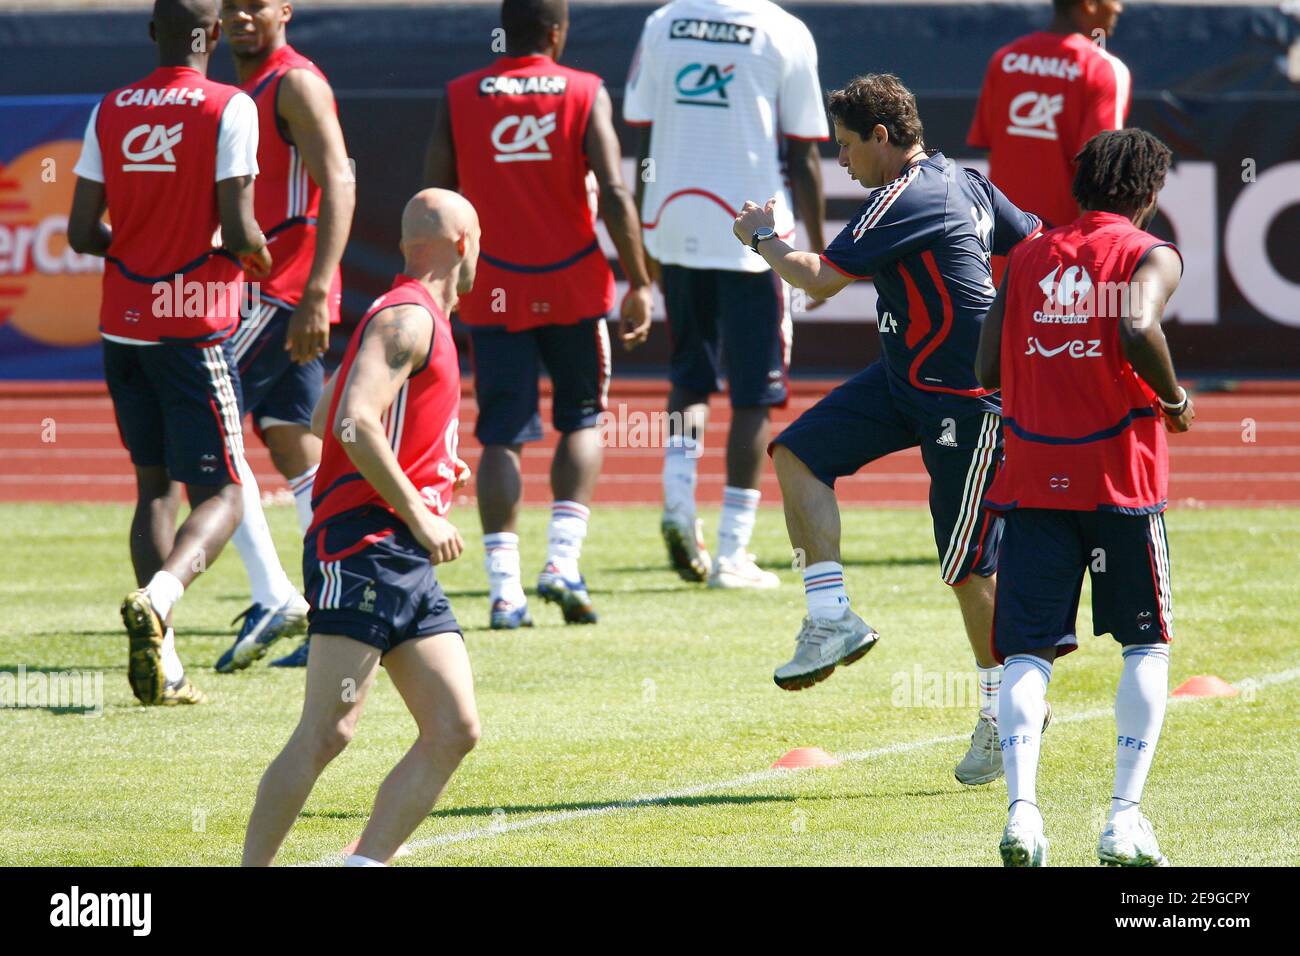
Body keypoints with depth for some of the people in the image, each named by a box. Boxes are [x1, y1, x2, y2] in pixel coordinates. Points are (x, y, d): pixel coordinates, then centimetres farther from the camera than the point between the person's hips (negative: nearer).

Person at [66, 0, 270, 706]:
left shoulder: (110, 112, 5)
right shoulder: (229, 110, -9)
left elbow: (81, 233, 6)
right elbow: (237, 233, -14)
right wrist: (258, 254, 8)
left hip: (123, 326, 5)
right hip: (195, 328, -5)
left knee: (155, 485, 14)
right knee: (219, 496, 1)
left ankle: (163, 666, 6)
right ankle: (158, 598, -29)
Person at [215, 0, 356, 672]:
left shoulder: (296, 84, -10)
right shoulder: (246, 89, 19)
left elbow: (337, 189, -19)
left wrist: (314, 296, -26)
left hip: (287, 291, -10)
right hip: (264, 292, 10)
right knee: (296, 452, 8)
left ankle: (273, 597, -14)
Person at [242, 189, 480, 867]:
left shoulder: (419, 319, 23)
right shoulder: (409, 317, -8)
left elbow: (325, 423, 30)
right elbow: (354, 426, -21)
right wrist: (419, 515, -18)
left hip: (407, 562, 10)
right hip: (364, 548, -10)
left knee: (454, 730, 1)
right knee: (327, 733, -15)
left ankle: (366, 863, 1)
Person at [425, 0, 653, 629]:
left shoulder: (459, 98, 1)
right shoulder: (585, 93, -3)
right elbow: (614, 195, -11)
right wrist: (637, 283, -5)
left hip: (495, 293, 1)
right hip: (573, 287, -1)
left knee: (500, 435, 4)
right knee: (581, 420, 15)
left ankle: (504, 587, -6)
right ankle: (562, 560, -1)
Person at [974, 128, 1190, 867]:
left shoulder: (1027, 258, 12)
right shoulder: (1150, 256, -1)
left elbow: (988, 369, 8)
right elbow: (1137, 330, -22)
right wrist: (1174, 401, -6)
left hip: (1032, 475, 3)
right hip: (1120, 474, -3)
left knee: (1029, 652, 3)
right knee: (1147, 644, 11)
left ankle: (1022, 810, -18)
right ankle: (1126, 818, 0)